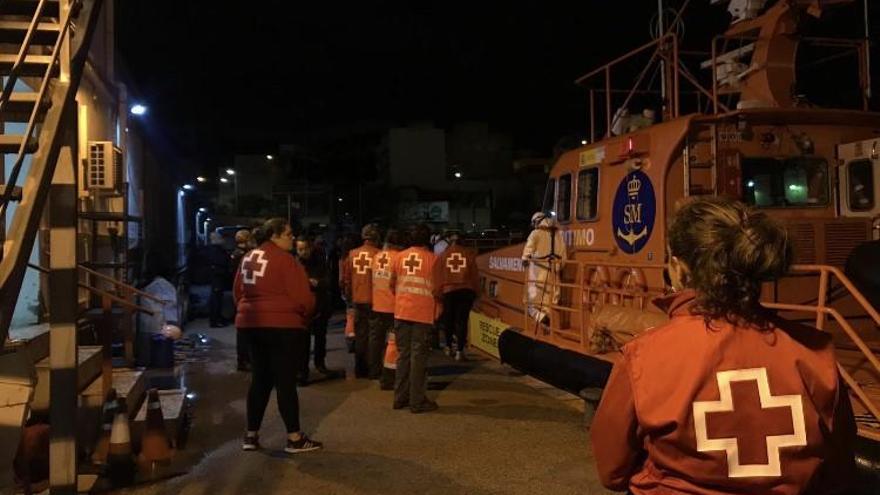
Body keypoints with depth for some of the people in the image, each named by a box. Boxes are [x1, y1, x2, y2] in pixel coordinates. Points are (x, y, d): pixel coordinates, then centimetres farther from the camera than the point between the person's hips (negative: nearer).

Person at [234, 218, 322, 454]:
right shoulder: (285, 259, -12)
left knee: (260, 379, 15)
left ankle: (251, 435, 18)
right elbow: (302, 297, -14)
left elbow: (238, 292, 18)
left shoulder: (248, 258, 12)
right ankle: (294, 438, 4)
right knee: (286, 381, -3)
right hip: (283, 325, -8)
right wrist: (306, 314, 5)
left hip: (251, 323, 8)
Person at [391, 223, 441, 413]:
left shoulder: (400, 257, 3)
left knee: (403, 355, 13)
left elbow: (393, 283, 10)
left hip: (401, 312, 4)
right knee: (418, 356, 1)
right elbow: (437, 289, -4)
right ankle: (417, 401, 5)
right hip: (422, 314, -4)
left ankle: (400, 397, 18)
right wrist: (437, 310, 12)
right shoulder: (432, 258, -6)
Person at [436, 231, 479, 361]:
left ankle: (449, 348, 26)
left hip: (448, 290, 1)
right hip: (466, 290, -1)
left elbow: (439, 275, 4)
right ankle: (459, 351, -7)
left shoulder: (443, 255, 5)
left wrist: (440, 290, 11)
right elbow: (474, 273, 4)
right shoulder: (469, 254, 4)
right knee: (462, 320, -1)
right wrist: (475, 290, 12)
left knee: (449, 319, 15)